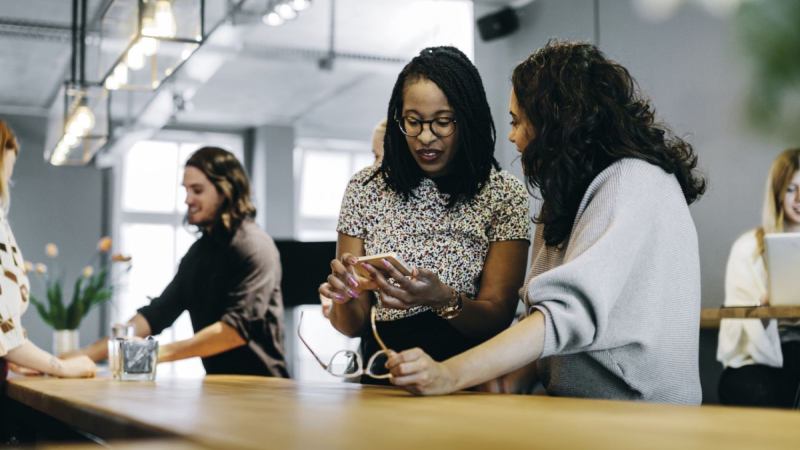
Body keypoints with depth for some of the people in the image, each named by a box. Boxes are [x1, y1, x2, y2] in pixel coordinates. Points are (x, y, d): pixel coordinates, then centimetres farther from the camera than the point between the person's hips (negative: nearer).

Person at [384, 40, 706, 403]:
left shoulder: (634, 182, -10)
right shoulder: (572, 198, 19)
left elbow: (574, 310, -24)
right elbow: (550, 310, 10)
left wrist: (449, 375, -31)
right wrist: (511, 383, -8)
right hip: (578, 407, 7)